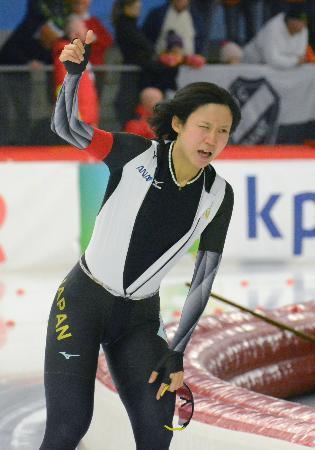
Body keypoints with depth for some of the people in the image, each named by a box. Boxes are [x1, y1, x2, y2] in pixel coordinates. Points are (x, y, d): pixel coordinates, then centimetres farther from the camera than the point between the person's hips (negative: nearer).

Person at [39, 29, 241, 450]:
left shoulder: (218, 195, -3)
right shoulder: (137, 153, -9)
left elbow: (204, 278, -1)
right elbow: (67, 127, -16)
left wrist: (175, 353, -4)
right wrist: (74, 71, -34)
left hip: (140, 317, 3)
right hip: (83, 302, -3)